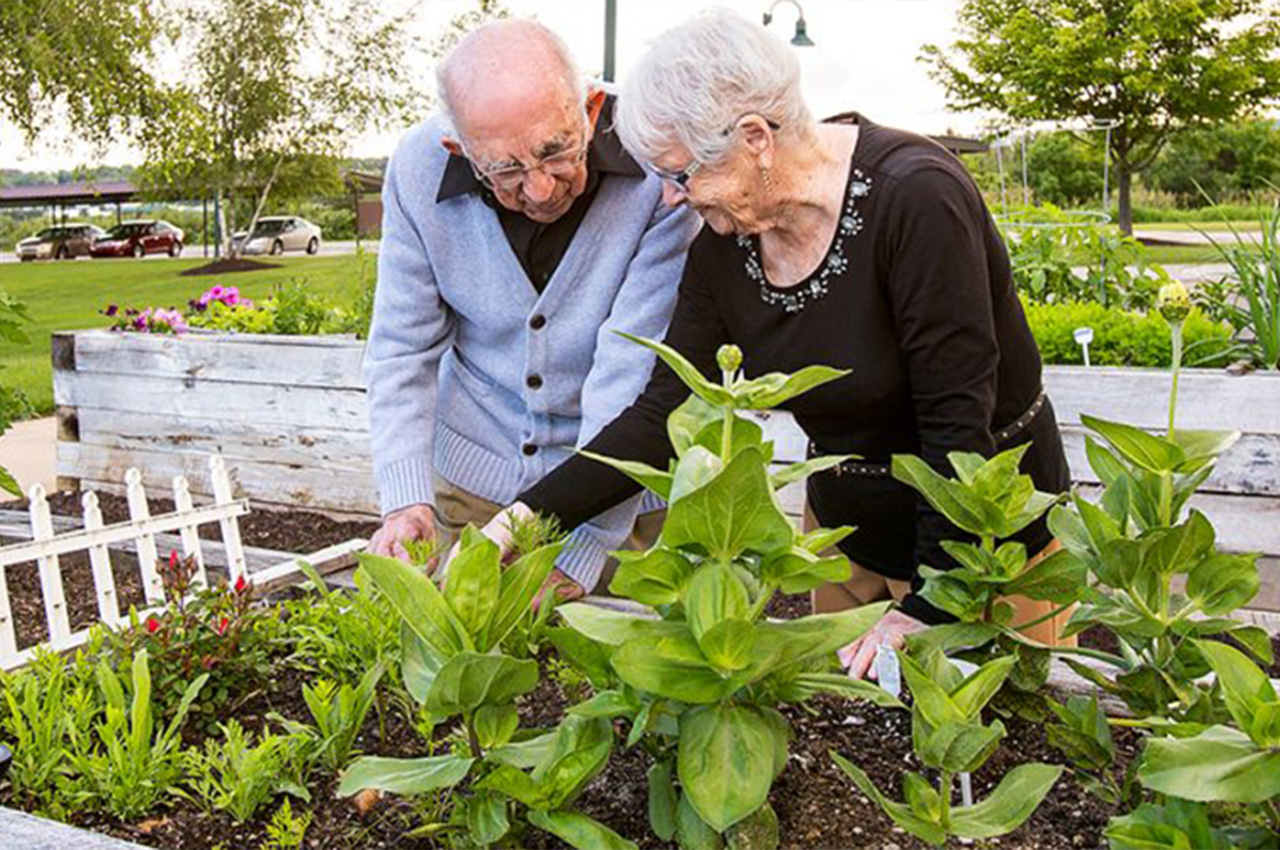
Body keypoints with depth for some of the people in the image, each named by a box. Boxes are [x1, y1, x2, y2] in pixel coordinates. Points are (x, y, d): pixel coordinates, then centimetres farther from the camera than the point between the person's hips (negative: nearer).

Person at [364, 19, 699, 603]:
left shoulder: (658, 170, -25)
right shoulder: (419, 169, -14)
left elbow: (634, 374, -27)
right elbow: (401, 352, -8)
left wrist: (573, 560, -29)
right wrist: (405, 501, -22)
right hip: (474, 470, 3)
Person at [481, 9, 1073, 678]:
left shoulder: (914, 196, -27)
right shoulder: (724, 243, -8)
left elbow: (960, 422, -26)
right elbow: (661, 417, -7)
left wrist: (925, 611, -26)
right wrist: (525, 517, -16)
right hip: (848, 533, 6)